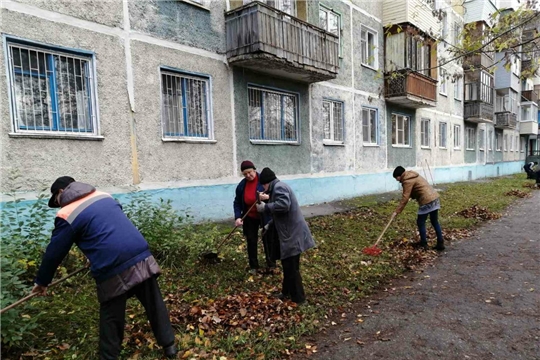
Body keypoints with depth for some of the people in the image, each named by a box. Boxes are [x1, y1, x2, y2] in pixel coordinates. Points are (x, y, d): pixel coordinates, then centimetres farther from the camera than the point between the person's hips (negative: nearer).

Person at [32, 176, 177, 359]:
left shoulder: (67, 215, 0)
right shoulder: (104, 196, 18)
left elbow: (54, 252, 8)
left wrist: (42, 281, 25)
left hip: (113, 270, -5)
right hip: (142, 257, 6)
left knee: (111, 318, 16)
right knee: (155, 305, 18)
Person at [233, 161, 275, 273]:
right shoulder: (241, 185, -3)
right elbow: (237, 202, 3)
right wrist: (237, 217, -11)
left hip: (265, 216, -4)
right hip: (250, 217, 4)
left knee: (267, 240, 6)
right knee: (251, 241, 11)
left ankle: (271, 264, 23)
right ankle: (253, 266, 26)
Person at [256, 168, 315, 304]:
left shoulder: (279, 187, -14)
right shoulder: (278, 187, 19)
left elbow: (283, 205, -32)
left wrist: (265, 207, -20)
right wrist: (270, 224, 16)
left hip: (293, 234, -11)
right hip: (290, 233, 11)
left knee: (291, 267, 0)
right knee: (287, 265, 20)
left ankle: (298, 298, 12)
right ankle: (287, 292, 33)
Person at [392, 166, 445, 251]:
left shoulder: (407, 181, -11)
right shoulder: (412, 176, 19)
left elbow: (405, 198, -15)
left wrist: (397, 211, -12)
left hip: (427, 201, -10)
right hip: (434, 197, 10)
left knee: (420, 222, 5)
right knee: (435, 222, 15)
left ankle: (423, 244, 15)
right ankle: (440, 243, 18)